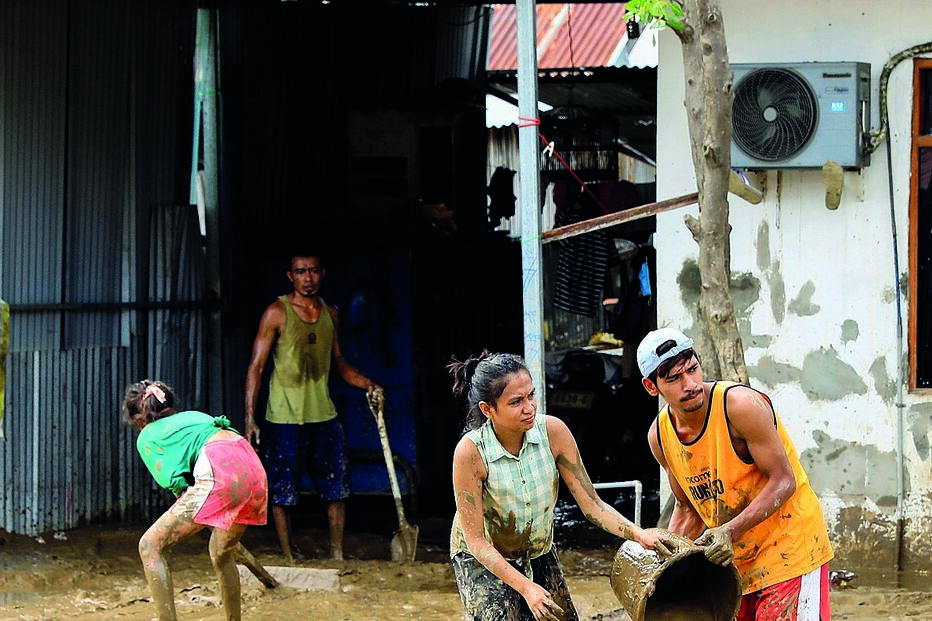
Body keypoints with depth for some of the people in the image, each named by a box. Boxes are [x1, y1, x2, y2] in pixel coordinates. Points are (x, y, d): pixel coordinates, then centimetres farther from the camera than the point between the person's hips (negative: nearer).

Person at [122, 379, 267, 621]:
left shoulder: (147, 436, 19)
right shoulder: (191, 415, 36)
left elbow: (176, 483, 8)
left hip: (220, 472, -7)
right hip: (254, 467, 7)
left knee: (150, 546, 0)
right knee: (221, 554, 29)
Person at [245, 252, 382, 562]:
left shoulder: (330, 313, 9)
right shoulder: (277, 313, -7)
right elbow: (257, 365, -7)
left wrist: (367, 384, 2)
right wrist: (250, 417, -14)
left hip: (323, 414, 5)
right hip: (285, 417, -5)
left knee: (337, 489, 5)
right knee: (282, 492, 0)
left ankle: (337, 555, 13)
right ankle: (289, 558, 10)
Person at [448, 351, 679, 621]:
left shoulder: (552, 432, -19)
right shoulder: (471, 451, -28)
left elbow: (592, 505, -14)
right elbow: (476, 540, -23)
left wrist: (639, 535, -30)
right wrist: (526, 588, -32)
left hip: (539, 556, 4)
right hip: (483, 561, -4)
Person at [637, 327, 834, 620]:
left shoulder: (741, 405, -20)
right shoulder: (660, 436, 0)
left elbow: (783, 481, -19)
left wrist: (731, 530, -28)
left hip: (789, 548, -7)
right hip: (730, 557, 7)